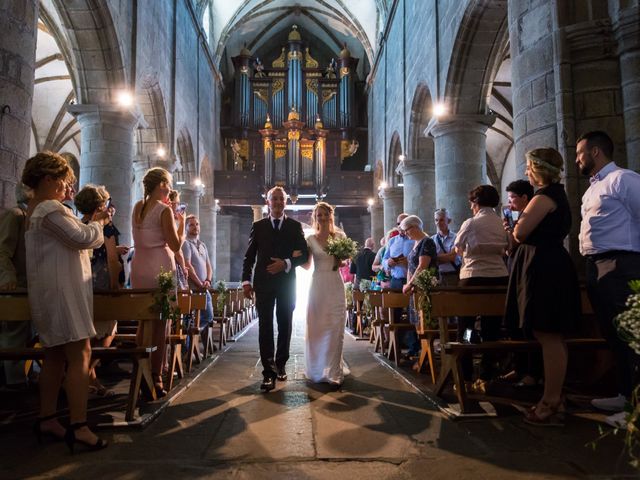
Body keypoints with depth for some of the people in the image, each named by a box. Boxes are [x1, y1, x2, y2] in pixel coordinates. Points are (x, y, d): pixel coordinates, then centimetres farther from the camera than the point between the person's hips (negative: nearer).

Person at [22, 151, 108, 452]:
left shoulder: (35, 210, 19)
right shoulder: (50, 209, -15)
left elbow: (68, 240, 20)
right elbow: (81, 238, -19)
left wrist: (92, 223, 11)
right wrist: (98, 223, -1)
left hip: (53, 291, 11)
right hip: (62, 290, -11)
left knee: (55, 356, 14)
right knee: (80, 355, -12)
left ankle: (46, 419, 20)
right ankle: (78, 427, -12)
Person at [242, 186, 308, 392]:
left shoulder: (295, 226, 5)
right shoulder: (258, 226, 7)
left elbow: (304, 255, 1)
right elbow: (249, 255, 6)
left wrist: (286, 263, -16)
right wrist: (246, 280, -3)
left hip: (286, 282, 1)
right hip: (263, 282, -1)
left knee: (284, 325, 10)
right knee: (265, 326, -6)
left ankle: (280, 364, 26)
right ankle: (268, 372, -5)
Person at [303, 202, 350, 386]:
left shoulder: (340, 236, 5)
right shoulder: (311, 239, 4)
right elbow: (307, 265, 6)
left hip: (335, 285, 0)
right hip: (318, 285, 0)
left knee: (335, 328, -1)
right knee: (316, 327, 4)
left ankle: (333, 371, 7)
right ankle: (318, 368, 22)